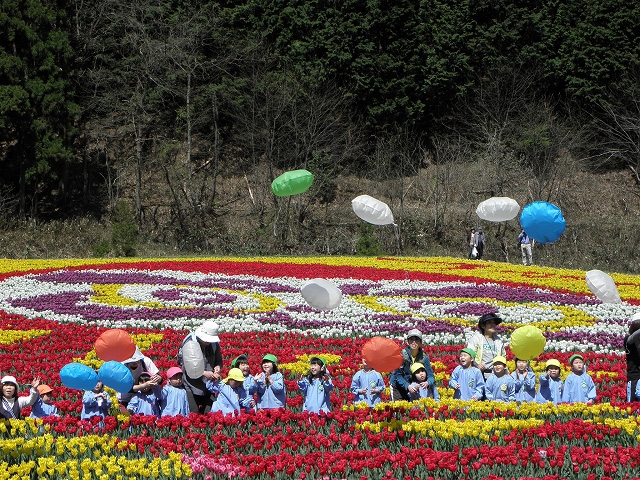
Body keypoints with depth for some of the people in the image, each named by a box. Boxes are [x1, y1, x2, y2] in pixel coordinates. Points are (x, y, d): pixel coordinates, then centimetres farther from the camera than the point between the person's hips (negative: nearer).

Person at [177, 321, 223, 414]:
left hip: (208, 386, 5)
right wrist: (204, 373, -24)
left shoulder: (214, 344, 2)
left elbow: (219, 360, 16)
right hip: (192, 387, -5)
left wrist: (218, 367, -8)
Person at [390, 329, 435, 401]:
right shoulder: (401, 355, -19)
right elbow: (397, 375, -19)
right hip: (398, 388, -2)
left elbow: (431, 376, -13)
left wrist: (427, 383, -37)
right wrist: (407, 386, -35)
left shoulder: (424, 358, -12)